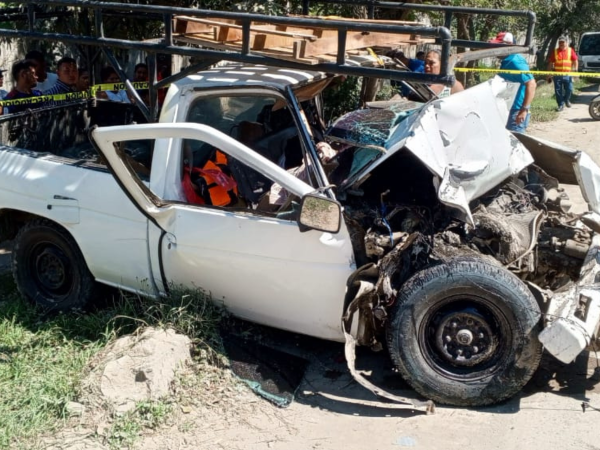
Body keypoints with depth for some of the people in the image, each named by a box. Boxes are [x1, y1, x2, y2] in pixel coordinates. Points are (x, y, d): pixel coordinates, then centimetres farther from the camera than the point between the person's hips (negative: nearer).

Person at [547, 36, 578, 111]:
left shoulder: (570, 50, 5)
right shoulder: (555, 51, 8)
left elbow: (575, 62, 7)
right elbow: (550, 64, 11)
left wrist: (575, 70, -6)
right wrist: (549, 75, 8)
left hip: (568, 75, -1)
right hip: (557, 75, 1)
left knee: (569, 89, -2)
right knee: (558, 91, 1)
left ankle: (567, 100, 29)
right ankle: (561, 105, 12)